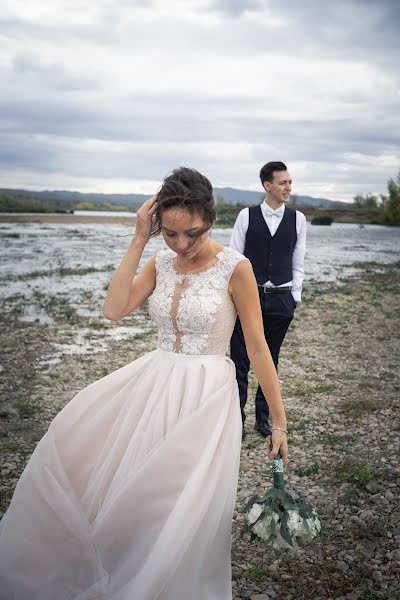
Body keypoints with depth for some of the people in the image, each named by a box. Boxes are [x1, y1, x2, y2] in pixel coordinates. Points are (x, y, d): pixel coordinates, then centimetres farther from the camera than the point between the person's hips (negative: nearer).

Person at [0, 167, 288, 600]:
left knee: (184, 512, -2)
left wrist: (279, 419, -6)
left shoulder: (235, 267, -12)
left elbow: (257, 347, -9)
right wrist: (138, 241, -12)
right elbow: (114, 309, -11)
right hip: (154, 385, 6)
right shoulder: (161, 264, 3)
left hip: (206, 394, -5)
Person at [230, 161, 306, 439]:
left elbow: (298, 263, 8)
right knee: (240, 361, 2)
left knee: (270, 362, 11)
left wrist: (295, 296, 5)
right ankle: (237, 417, 15)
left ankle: (263, 417, 25)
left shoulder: (297, 219, 3)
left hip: (280, 299, 2)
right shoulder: (247, 215, -2)